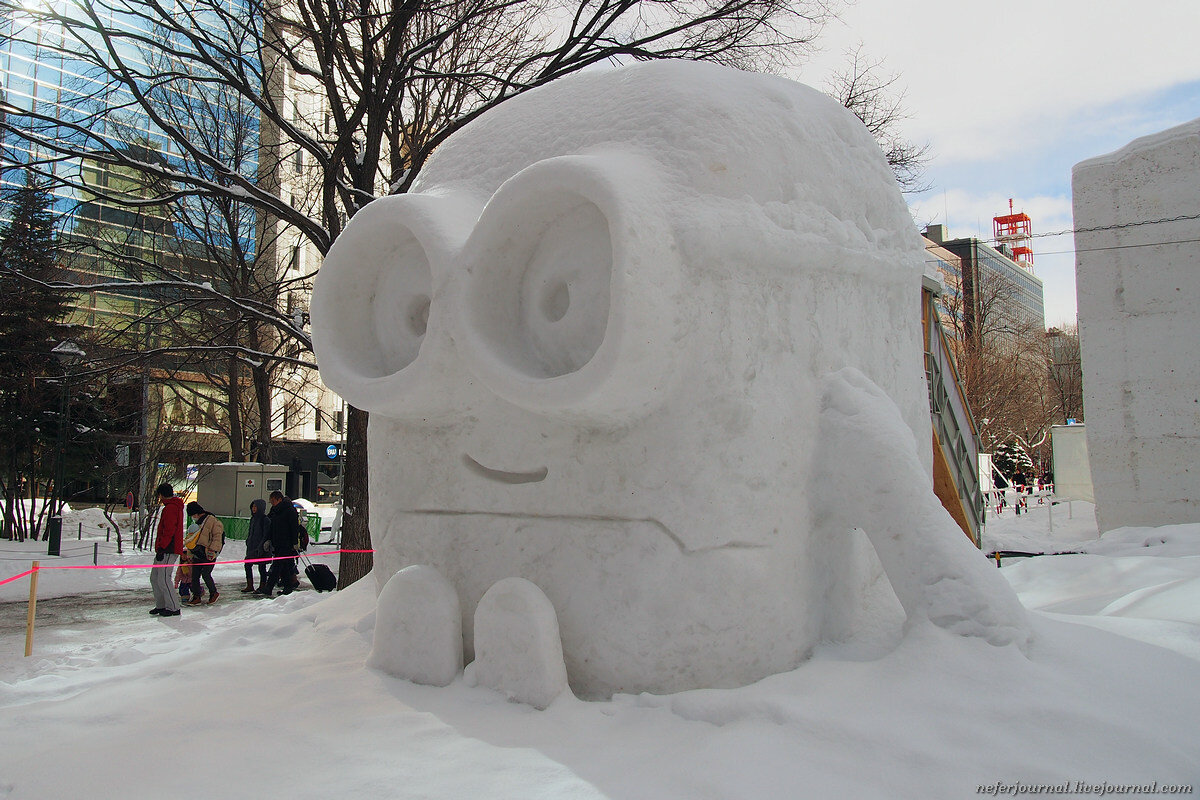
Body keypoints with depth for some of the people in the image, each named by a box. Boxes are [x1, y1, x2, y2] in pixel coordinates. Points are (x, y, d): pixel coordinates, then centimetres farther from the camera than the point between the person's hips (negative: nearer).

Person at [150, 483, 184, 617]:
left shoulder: (170, 508, -14)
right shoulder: (175, 507, 20)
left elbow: (168, 532, -21)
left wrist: (161, 548, -20)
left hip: (168, 551, -11)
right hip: (167, 550, 11)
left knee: (163, 579, -9)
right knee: (155, 578, 14)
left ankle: (173, 608, -4)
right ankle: (161, 605, 20)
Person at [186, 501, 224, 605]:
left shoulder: (212, 521, -9)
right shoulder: (197, 523, 19)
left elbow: (217, 537, -14)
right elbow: (192, 540, 27)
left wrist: (212, 550, -21)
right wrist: (190, 555, 24)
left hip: (208, 555, -8)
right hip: (197, 555, 8)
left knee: (205, 574, -13)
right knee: (195, 575, 2)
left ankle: (214, 593, 7)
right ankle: (196, 597, 10)